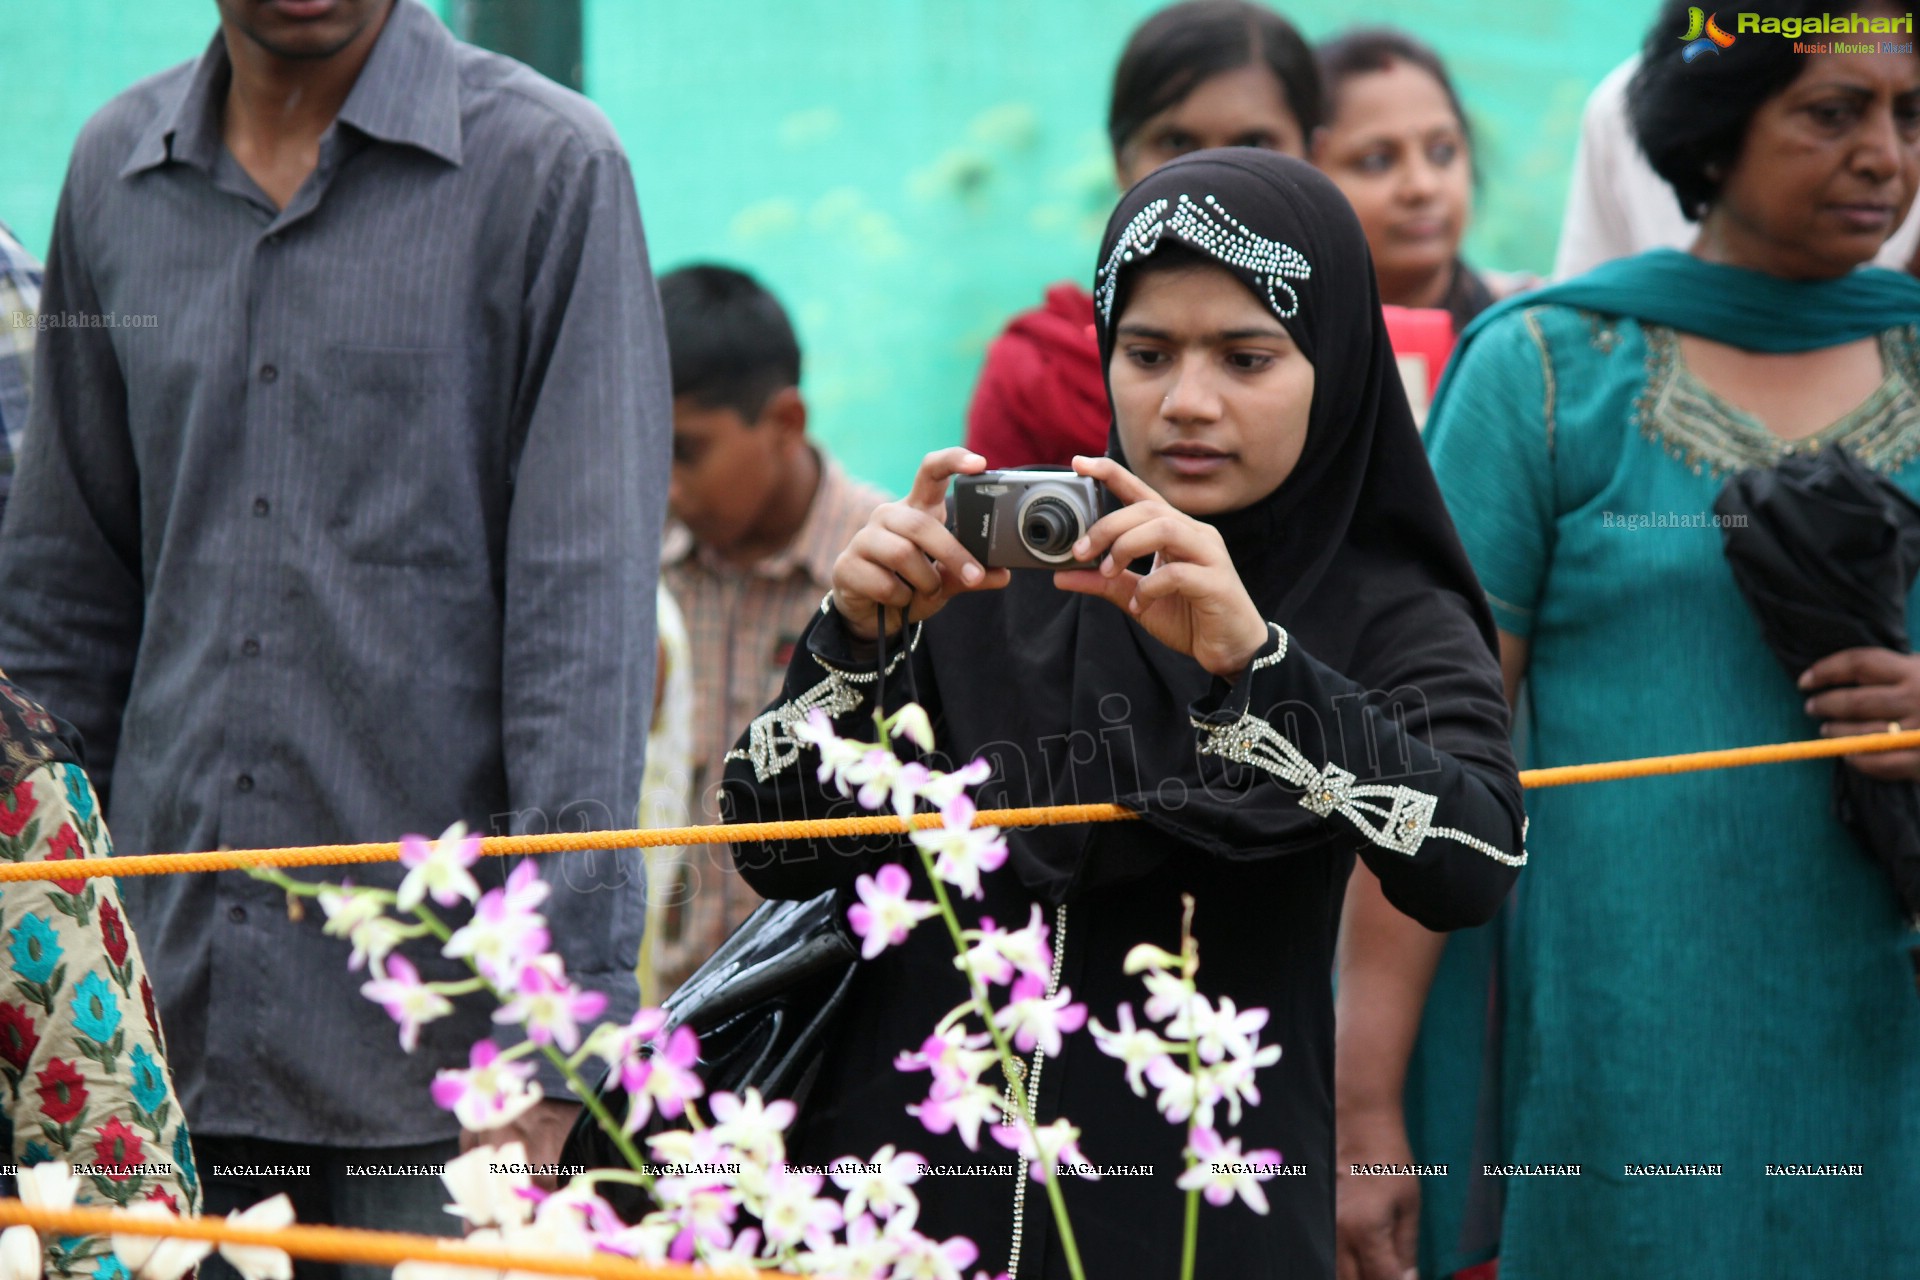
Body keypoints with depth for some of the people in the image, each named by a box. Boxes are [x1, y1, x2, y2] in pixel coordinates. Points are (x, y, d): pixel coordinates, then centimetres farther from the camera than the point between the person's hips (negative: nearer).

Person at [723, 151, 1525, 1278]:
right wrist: (861, 635, -17)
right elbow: (781, 857, -1)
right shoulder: (1011, 556, 3)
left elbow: (1471, 871, -20)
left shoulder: (1392, 620, -1)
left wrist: (1249, 658, -31)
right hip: (915, 1157, 2)